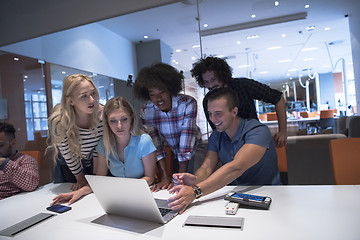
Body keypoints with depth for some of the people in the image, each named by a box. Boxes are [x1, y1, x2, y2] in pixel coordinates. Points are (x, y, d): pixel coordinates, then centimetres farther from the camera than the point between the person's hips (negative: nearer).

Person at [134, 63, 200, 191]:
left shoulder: (188, 103, -25)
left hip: (195, 151, -2)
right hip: (175, 156, 3)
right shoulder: (146, 111, -14)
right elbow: (156, 145, -16)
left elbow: (187, 142, -28)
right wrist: (165, 177, -22)